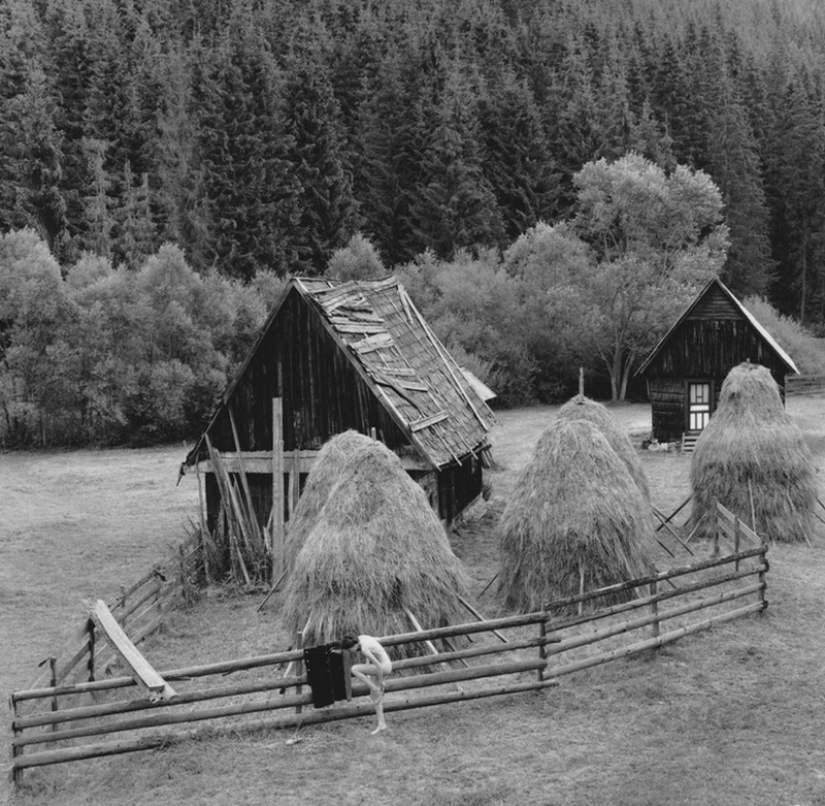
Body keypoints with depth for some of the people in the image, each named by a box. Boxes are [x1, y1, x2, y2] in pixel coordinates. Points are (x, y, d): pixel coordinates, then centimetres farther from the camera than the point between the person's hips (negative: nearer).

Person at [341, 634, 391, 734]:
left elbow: (379, 666, -25)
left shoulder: (364, 649, -26)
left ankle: (375, 689, -8)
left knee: (354, 669, -17)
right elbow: (377, 640, 19)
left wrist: (380, 681, -10)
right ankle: (381, 724, 15)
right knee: (374, 696, 12)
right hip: (384, 664, 10)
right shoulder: (361, 638, 1)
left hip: (384, 667, -10)